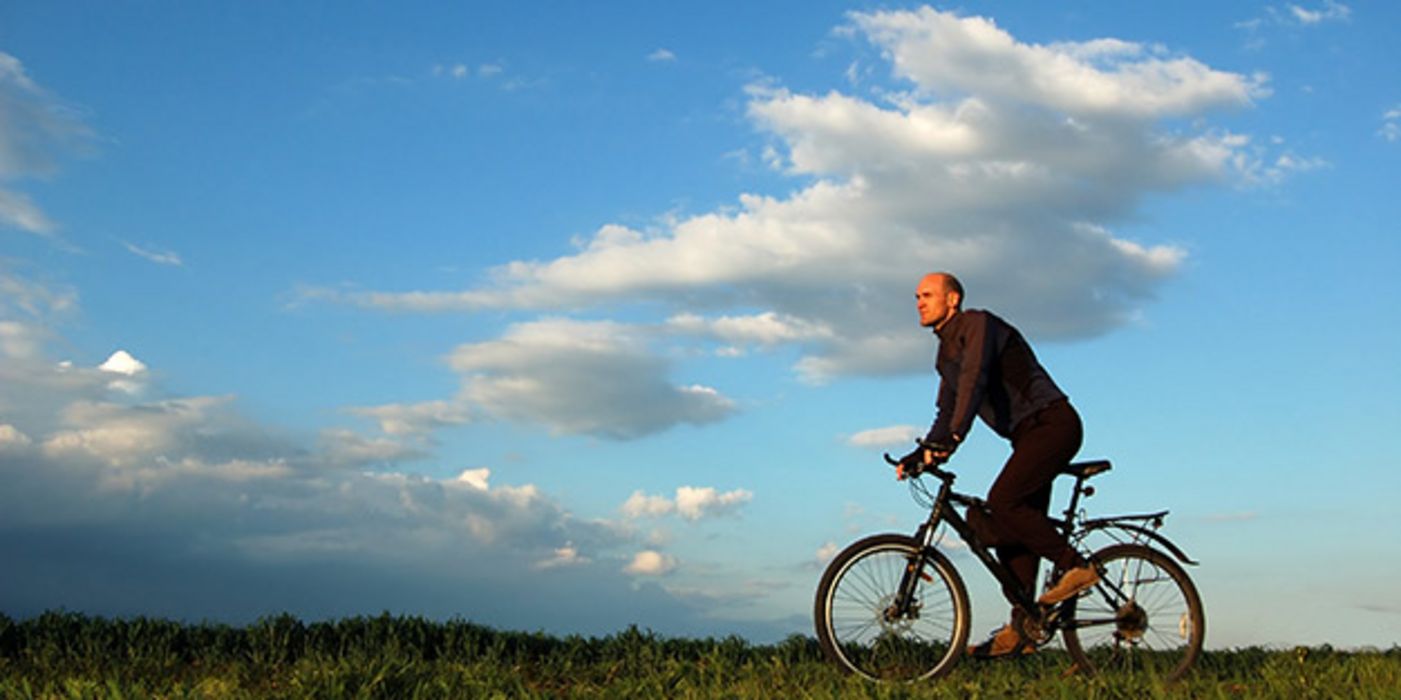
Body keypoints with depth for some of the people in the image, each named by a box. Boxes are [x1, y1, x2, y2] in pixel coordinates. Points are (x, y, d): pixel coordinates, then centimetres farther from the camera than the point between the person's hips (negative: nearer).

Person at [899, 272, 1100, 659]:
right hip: (1029, 436, 9)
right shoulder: (947, 355, 18)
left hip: (1052, 423, -9)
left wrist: (952, 437, -37)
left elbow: (975, 378, -26)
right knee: (1010, 532, 3)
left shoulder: (978, 324, -10)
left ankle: (1076, 566, -14)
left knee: (1002, 501, -24)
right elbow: (947, 413, 22)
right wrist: (921, 454, 7)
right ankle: (1020, 631, 4)